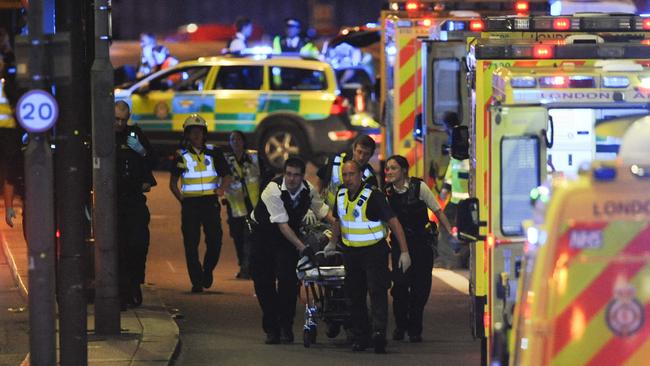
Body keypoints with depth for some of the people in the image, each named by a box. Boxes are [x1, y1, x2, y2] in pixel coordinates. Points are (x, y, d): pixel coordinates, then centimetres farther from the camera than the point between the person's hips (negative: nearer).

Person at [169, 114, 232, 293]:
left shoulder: (214, 153, 8)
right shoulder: (182, 155, 6)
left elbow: (227, 176, 14)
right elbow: (173, 183, 10)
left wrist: (222, 188, -6)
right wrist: (181, 199, -2)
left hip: (210, 202, 1)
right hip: (190, 204, -1)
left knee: (215, 241, -5)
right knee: (191, 245, -4)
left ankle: (207, 270, 21)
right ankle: (197, 282, 1)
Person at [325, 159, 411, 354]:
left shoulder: (374, 196, -16)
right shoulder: (341, 195, 4)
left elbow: (394, 222, -17)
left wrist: (404, 252, -22)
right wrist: (332, 243, 34)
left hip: (374, 250, -6)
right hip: (351, 252, 6)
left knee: (377, 290, -18)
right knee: (355, 295, 8)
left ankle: (379, 331, -31)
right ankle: (360, 336, 15)